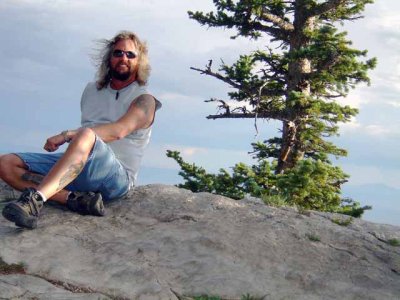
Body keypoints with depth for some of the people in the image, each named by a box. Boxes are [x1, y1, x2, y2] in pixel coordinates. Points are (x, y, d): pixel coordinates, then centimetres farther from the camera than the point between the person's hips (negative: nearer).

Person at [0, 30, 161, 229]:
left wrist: (67, 135, -24)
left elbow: (119, 130, -17)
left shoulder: (144, 100, 2)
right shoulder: (92, 90, 22)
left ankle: (35, 199, -52)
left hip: (117, 177, -6)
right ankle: (75, 199, -29)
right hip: (75, 167, 7)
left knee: (86, 135, -39)